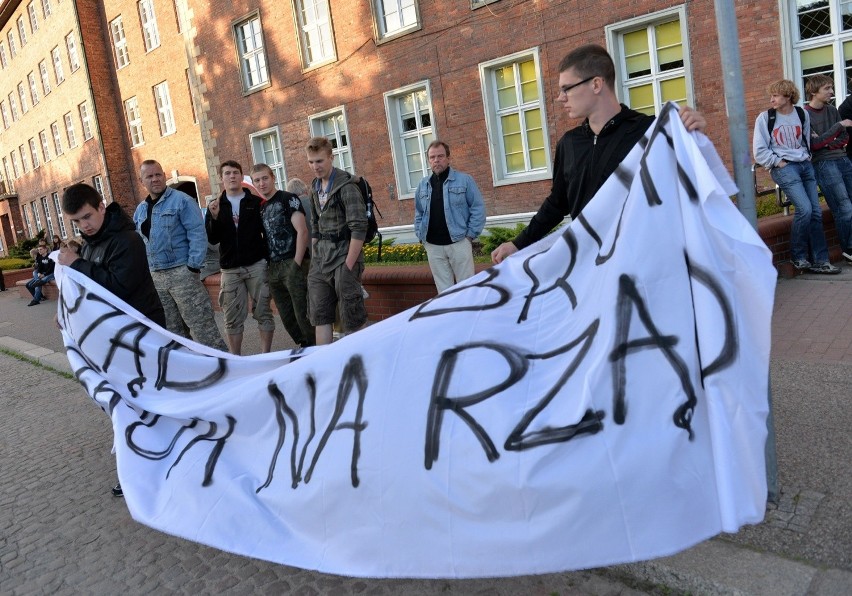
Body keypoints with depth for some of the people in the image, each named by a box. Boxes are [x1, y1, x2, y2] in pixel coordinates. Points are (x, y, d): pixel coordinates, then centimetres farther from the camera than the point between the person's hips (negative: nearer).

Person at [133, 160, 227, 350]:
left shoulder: (182, 200, -6)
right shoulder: (140, 209, 15)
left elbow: (197, 234, -12)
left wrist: (193, 267, -18)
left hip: (182, 272, -7)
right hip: (155, 277, 7)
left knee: (202, 327, -9)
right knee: (173, 331, 13)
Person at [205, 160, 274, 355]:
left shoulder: (256, 202, 2)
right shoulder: (215, 206, 9)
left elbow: (268, 232, 1)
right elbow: (212, 239, 2)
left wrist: (268, 258, -9)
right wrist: (214, 217, -14)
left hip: (257, 265, -2)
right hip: (230, 269, 2)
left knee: (263, 312, 2)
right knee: (233, 318, 6)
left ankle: (265, 355, 10)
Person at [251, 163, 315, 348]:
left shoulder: (288, 199, -4)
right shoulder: (261, 208, 17)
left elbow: (302, 231, -12)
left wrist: (297, 264, -15)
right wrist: (268, 266, 8)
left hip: (293, 264, -7)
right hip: (273, 269, 7)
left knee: (303, 314, -6)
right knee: (287, 316, 10)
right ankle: (305, 349, 22)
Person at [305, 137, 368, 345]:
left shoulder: (345, 185, -13)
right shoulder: (315, 186, 10)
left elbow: (359, 228, -17)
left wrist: (348, 265, -18)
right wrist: (314, 255, 12)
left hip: (344, 255, -7)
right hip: (321, 257, 8)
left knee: (351, 317, 0)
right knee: (319, 314, 8)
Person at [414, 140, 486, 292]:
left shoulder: (464, 180, -1)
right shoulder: (423, 185, 11)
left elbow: (478, 208, -3)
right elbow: (418, 214, 18)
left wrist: (470, 235, -7)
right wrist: (421, 237, 8)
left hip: (458, 243, -3)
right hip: (433, 246, 4)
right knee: (443, 289, 9)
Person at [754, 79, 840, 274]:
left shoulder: (802, 114, 9)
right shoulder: (765, 118, -3)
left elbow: (807, 140, 22)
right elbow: (759, 152, -5)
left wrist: (806, 157, 9)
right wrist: (778, 163, -10)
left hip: (805, 165, 5)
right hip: (783, 168, -5)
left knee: (816, 212, -1)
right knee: (805, 209, -19)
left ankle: (820, 261, 4)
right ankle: (798, 257, -3)